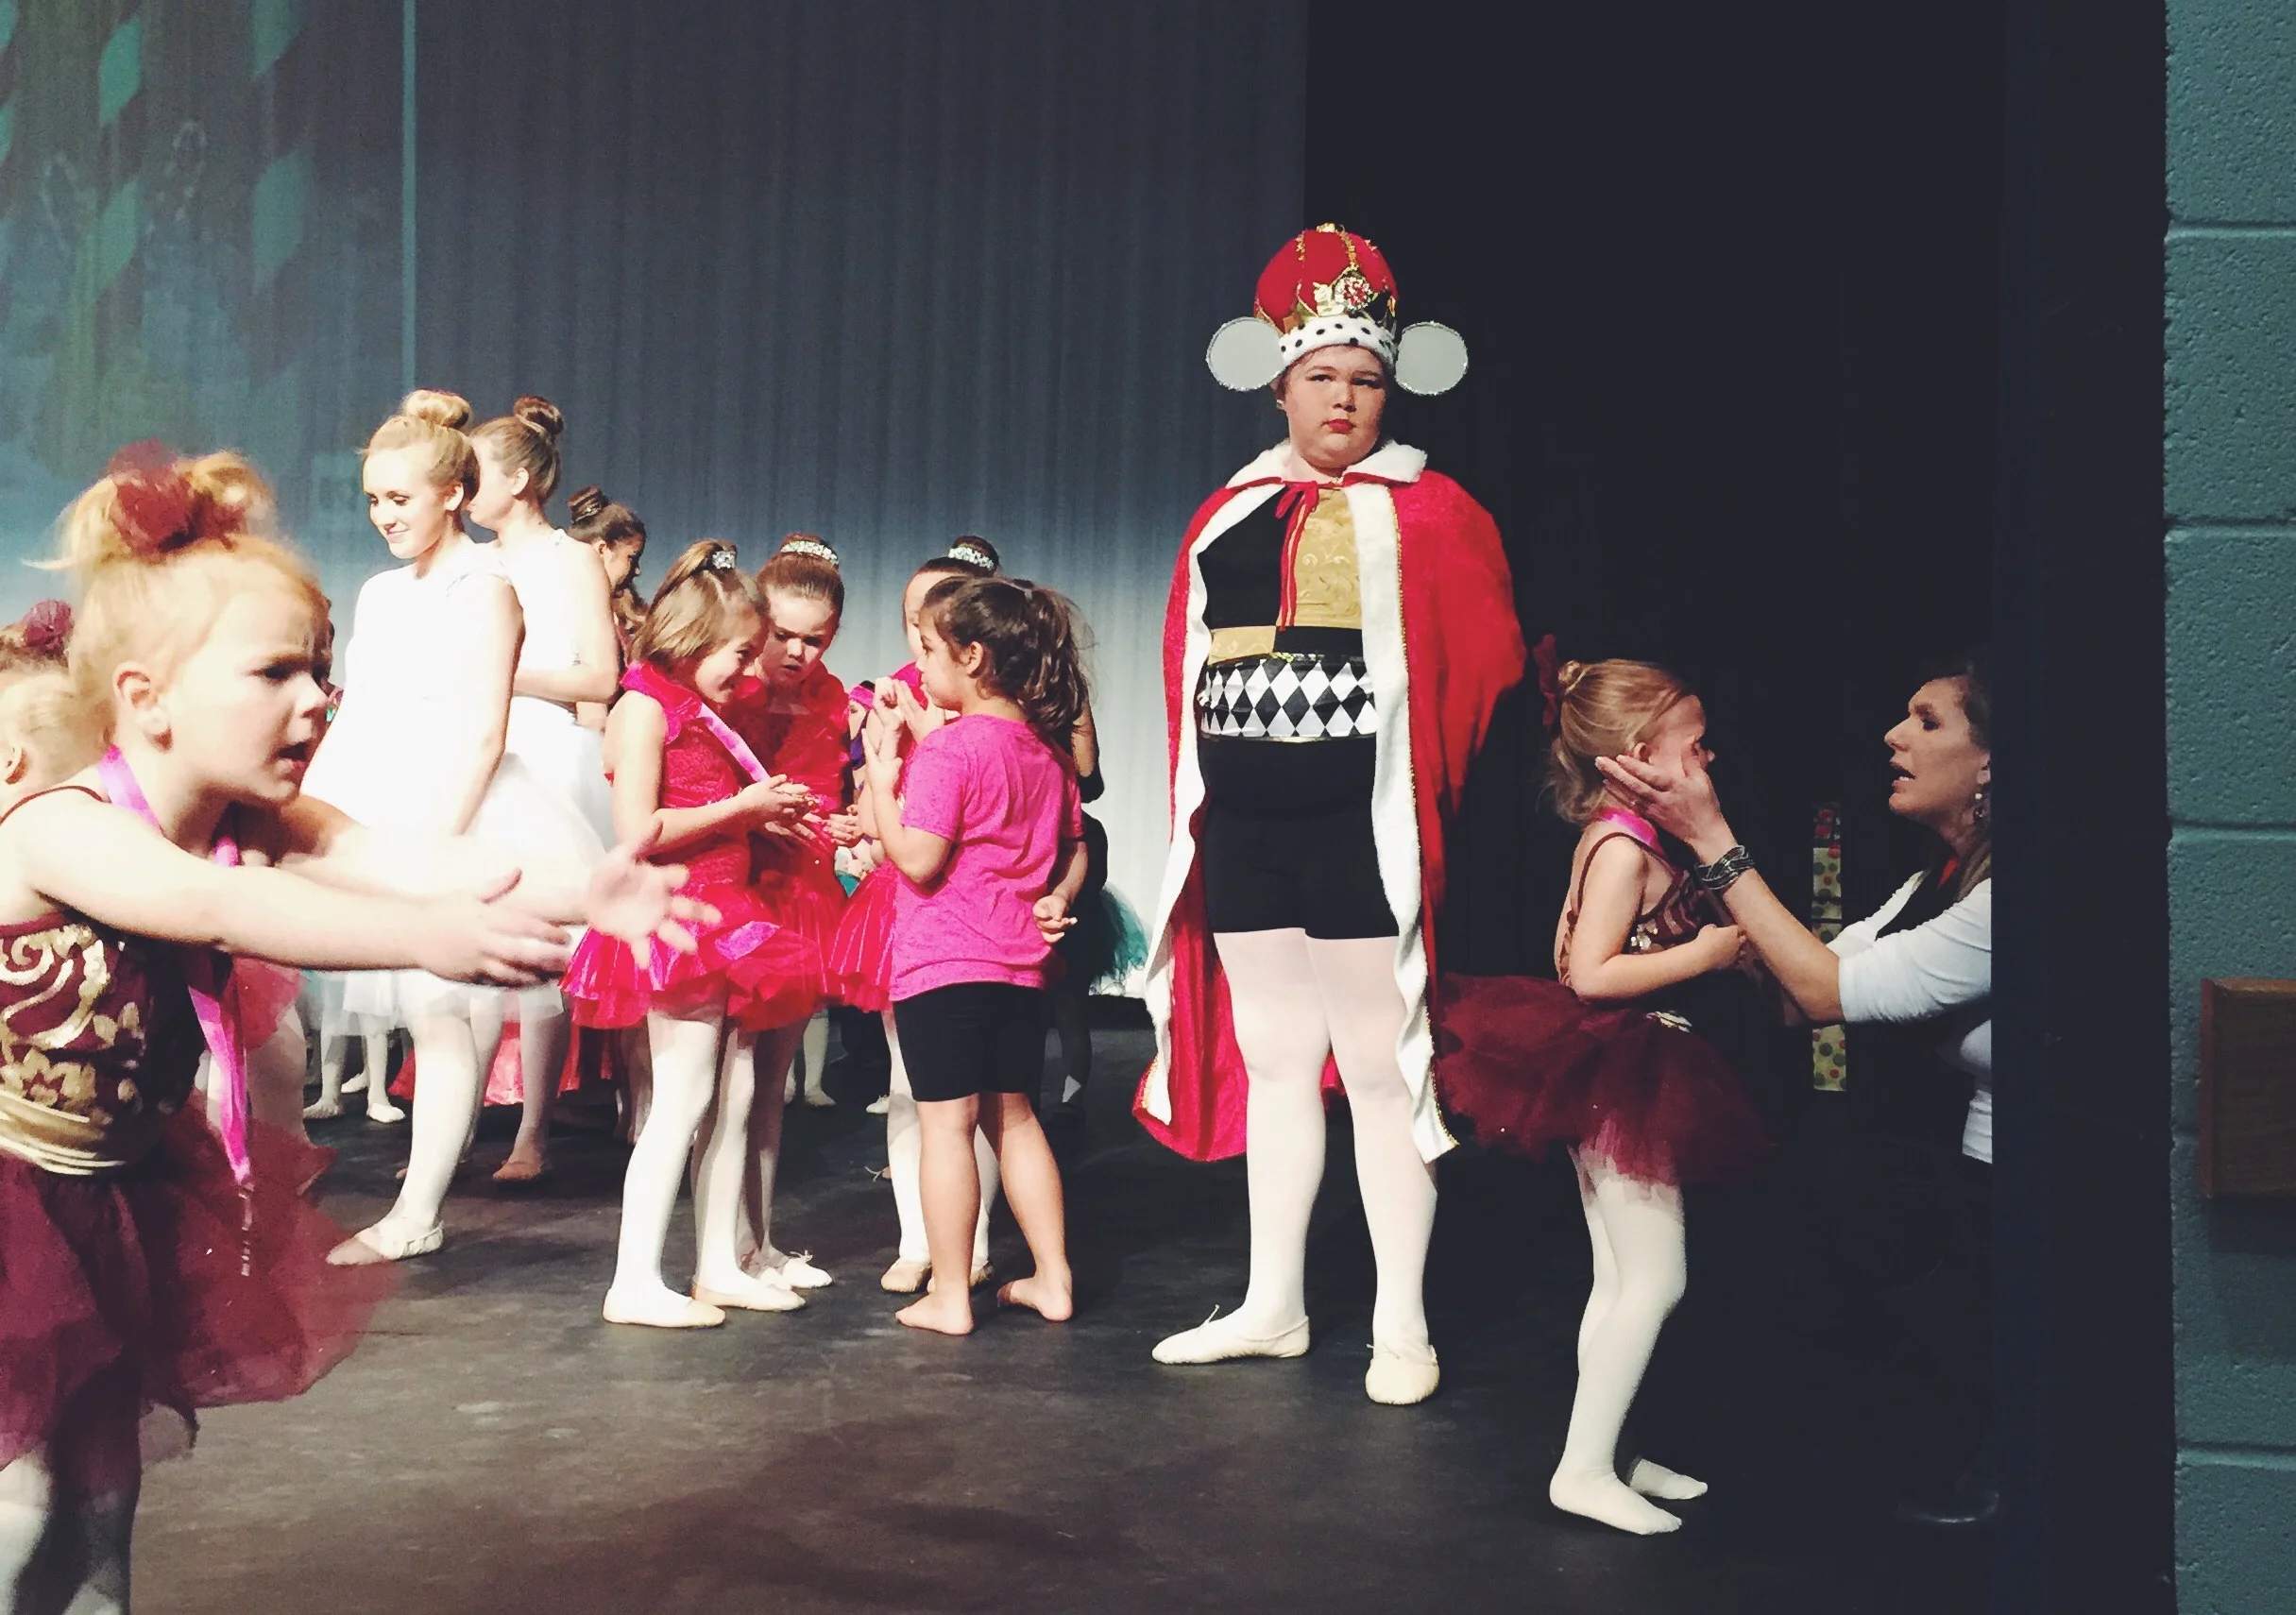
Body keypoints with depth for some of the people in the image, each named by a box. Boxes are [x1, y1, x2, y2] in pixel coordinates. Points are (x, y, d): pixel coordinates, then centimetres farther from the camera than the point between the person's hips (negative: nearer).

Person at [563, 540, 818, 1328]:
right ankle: (635, 1282, -3)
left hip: (723, 921, 9)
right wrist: (740, 806, -14)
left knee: (734, 1093, 10)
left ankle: (718, 1268, 19)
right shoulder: (645, 707, -9)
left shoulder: (703, 716, 18)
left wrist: (764, 814, 7)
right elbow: (640, 830, -19)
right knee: (684, 1095, -9)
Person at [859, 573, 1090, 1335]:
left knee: (945, 1122, -1)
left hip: (942, 959, -7)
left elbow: (918, 859, -18)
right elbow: (1075, 848, 16)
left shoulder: (948, 746, -14)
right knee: (1013, 1115, 16)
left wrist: (881, 773, -11)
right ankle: (1052, 1277, 21)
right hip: (1019, 961, 7)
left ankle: (949, 1296, 6)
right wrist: (1057, 898, 6)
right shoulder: (1047, 746, 10)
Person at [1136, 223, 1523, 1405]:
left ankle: (1402, 1325, 13)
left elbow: (1481, 668, -2)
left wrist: (1423, 782, -6)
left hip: (1361, 827, -5)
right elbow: (1186, 672, 14)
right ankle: (1273, 1306, 26)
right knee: (1269, 1063, 13)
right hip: (1242, 828, 5)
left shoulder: (1429, 515, -1)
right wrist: (1201, 805, 9)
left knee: (1380, 1070, 0)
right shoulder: (1229, 518, 12)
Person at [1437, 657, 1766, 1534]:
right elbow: (1589, 973, -24)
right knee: (1655, 1278, -6)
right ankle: (1583, 1468, 0)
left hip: (1619, 1078, 10)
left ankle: (1606, 1454, 24)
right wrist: (1702, 954, -20)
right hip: (1615, 1077, -10)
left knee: (1620, 1280, 15)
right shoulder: (1625, 846, -18)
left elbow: (1577, 952, 14)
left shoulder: (1615, 839, 11)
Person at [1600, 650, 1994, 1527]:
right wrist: (1701, 839, -6)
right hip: (1965, 1180, 9)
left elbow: (1831, 991, -25)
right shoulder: (1942, 880, 6)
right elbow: (1801, 991, 0)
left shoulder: (1998, 900, -24)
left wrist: (1712, 838, -22)